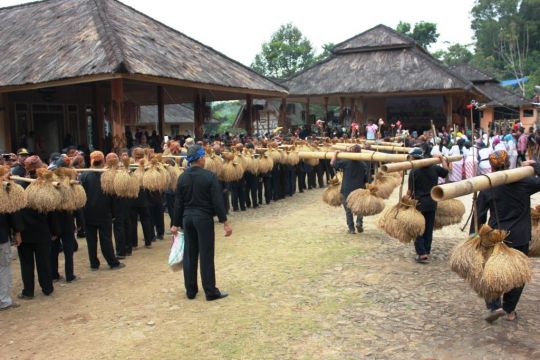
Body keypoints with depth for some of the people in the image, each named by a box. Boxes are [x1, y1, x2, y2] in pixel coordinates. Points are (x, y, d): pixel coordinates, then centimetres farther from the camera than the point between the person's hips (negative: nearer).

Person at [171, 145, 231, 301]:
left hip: (187, 218, 5)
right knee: (206, 254, 0)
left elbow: (178, 202, 5)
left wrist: (176, 223, 12)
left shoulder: (182, 177, 2)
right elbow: (217, 201, -14)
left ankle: (190, 291, 18)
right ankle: (211, 291, 6)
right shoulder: (209, 176, -12)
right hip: (204, 218, -5)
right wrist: (224, 222, -10)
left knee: (189, 254, 11)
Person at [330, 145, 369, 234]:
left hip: (347, 190, -1)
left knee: (348, 210, 11)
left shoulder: (346, 162, -9)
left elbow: (332, 163, 2)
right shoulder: (363, 165, -3)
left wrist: (336, 153, 14)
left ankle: (351, 228, 12)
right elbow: (366, 180, 0)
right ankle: (359, 222, 2)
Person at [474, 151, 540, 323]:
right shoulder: (522, 182, -10)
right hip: (520, 237, 0)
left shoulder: (487, 188, -7)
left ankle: (495, 306, 0)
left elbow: (479, 216, -5)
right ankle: (510, 310, 22)